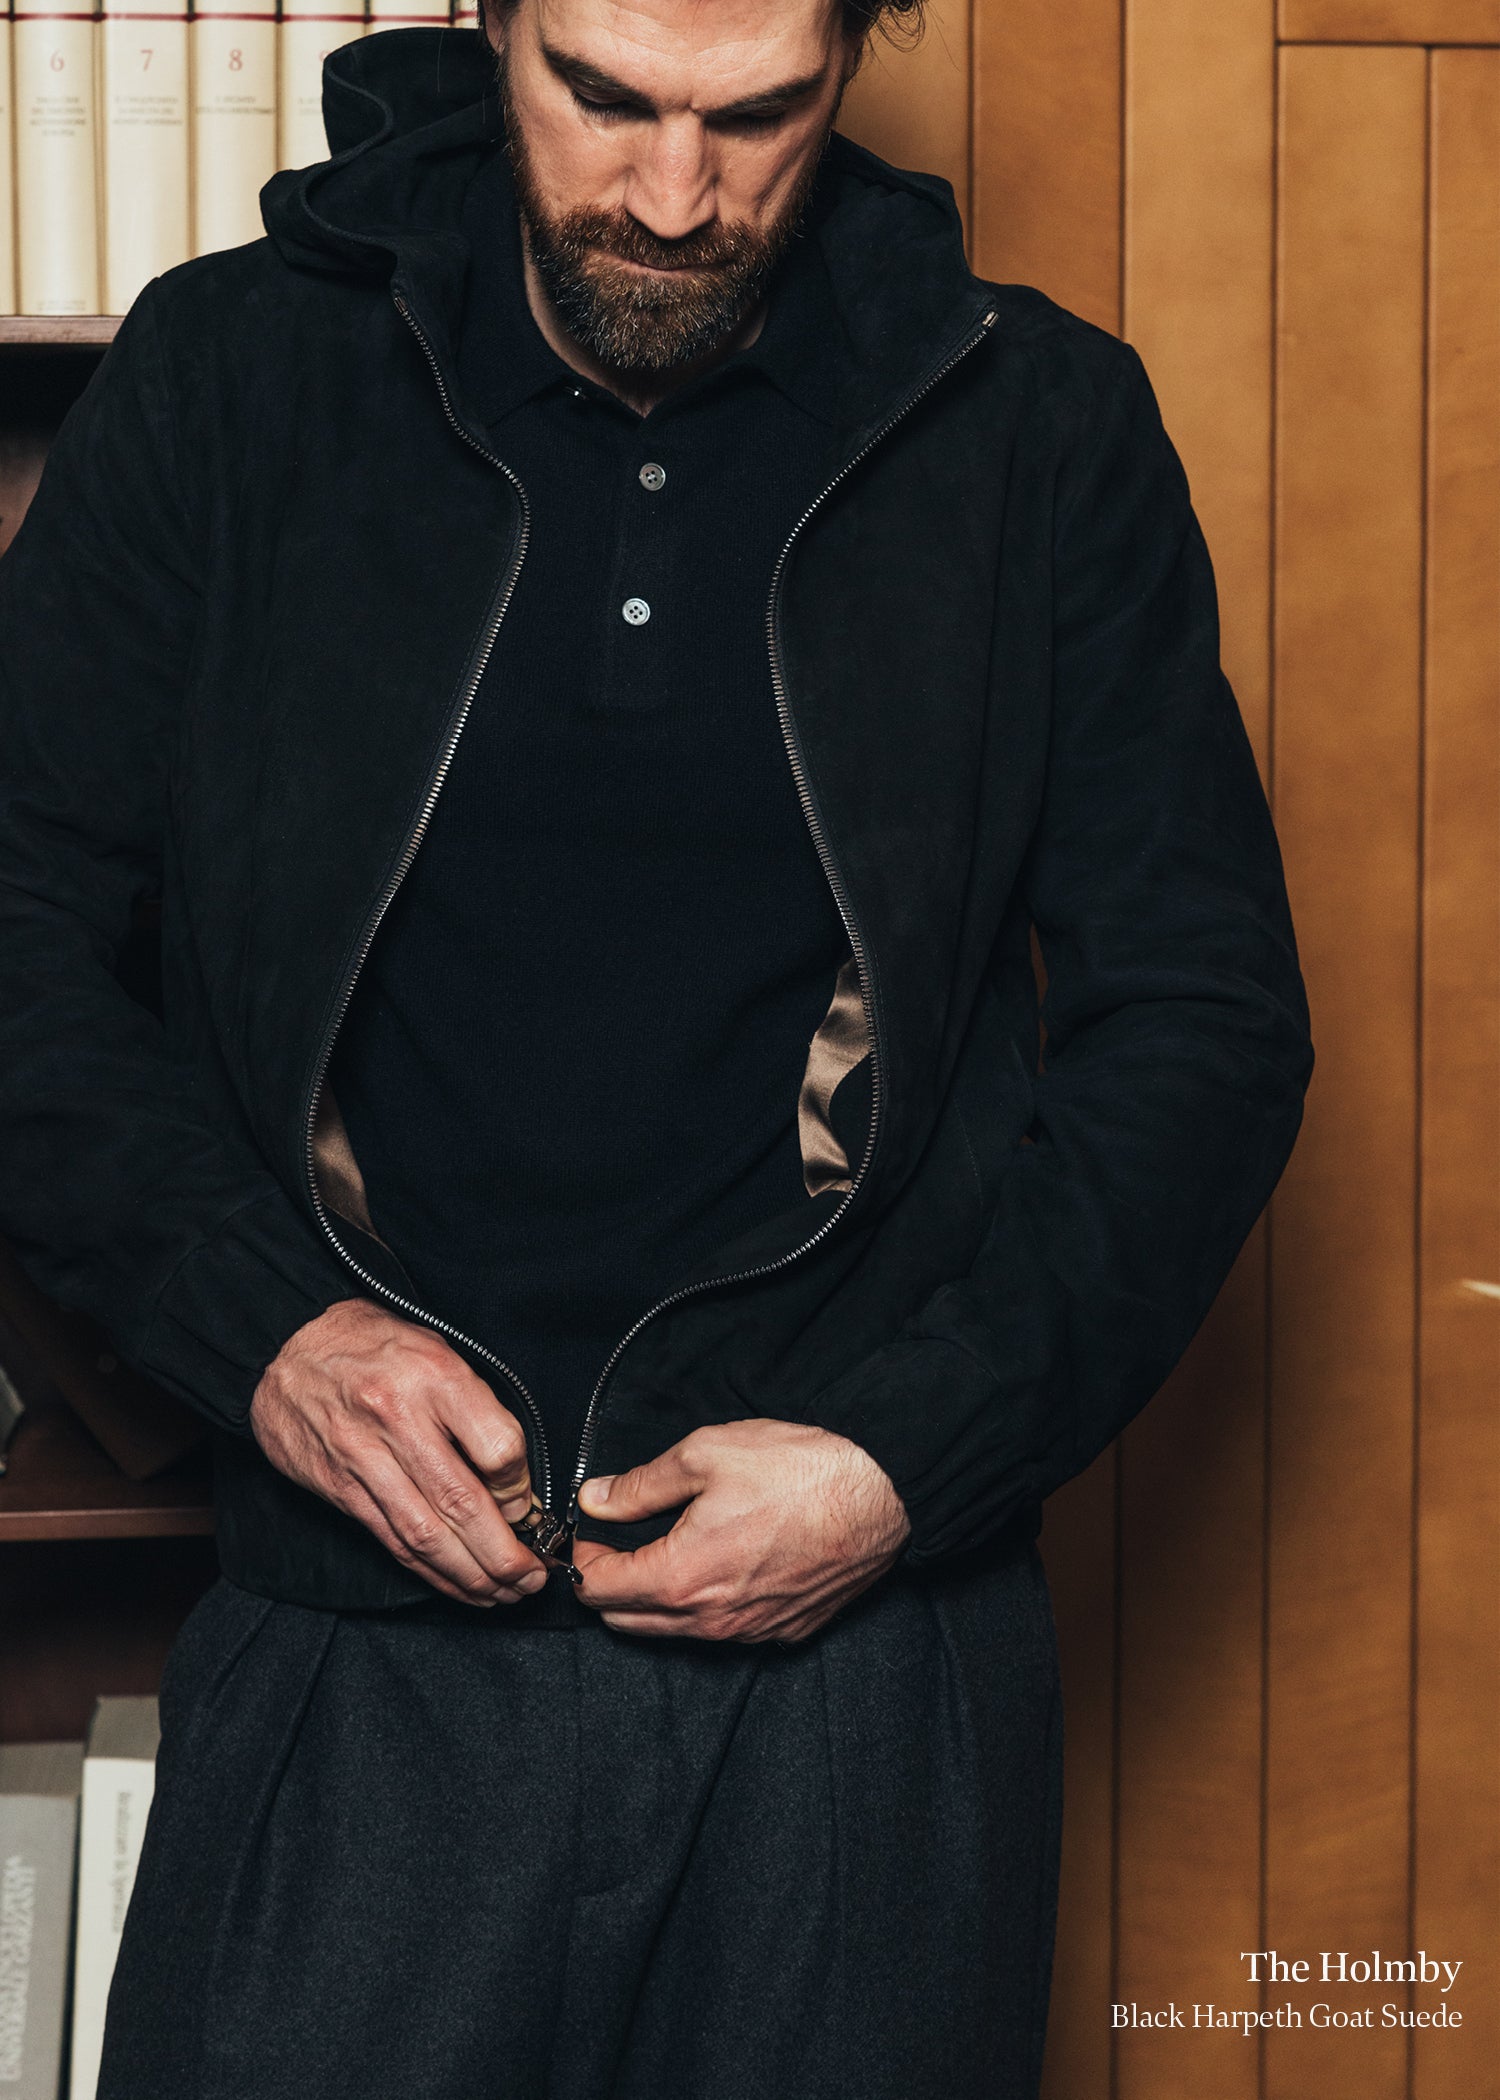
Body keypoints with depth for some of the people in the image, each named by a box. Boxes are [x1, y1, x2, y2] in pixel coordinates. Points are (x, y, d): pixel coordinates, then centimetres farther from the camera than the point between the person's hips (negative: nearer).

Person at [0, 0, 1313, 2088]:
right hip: (367, 1643, 0)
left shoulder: (1038, 429, 3)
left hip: (878, 1656, 1)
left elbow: (1206, 1017, 3)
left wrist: (911, 1463, -8)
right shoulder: (233, 381, 3)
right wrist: (264, 1321, -11)